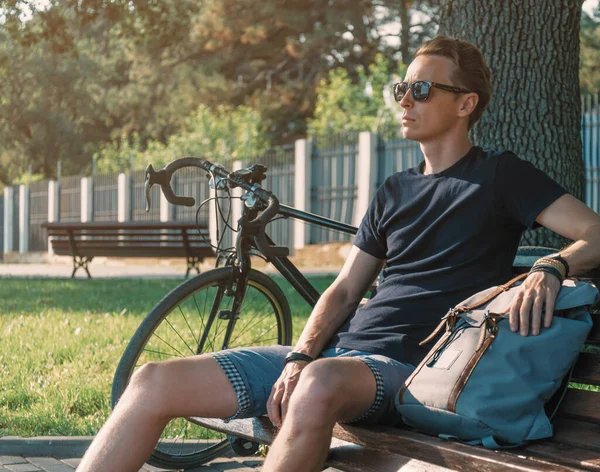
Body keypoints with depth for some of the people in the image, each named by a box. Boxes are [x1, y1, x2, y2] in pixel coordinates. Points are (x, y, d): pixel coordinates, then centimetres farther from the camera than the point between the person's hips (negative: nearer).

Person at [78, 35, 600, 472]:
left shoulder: (500, 176, 6)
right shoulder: (395, 192, 23)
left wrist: (550, 269, -25)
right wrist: (300, 357, 0)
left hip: (405, 367, -6)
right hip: (335, 351, 6)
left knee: (321, 385, -43)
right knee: (156, 382, -11)